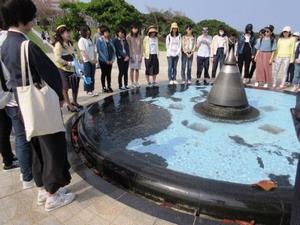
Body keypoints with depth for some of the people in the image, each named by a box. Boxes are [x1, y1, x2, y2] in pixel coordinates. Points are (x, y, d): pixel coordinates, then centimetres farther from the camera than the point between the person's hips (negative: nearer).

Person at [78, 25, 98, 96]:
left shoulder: (90, 40, 14)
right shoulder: (81, 40, -6)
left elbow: (93, 50, 13)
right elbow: (83, 52, -12)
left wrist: (95, 59, -1)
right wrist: (90, 60, -13)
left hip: (93, 61, 6)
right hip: (86, 61, -6)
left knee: (92, 76, 8)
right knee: (87, 76, -1)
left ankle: (92, 90, 14)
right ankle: (88, 91, 6)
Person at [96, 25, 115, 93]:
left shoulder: (110, 40, 8)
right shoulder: (100, 41, -6)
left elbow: (113, 50, 7)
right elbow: (99, 51, -11)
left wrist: (112, 59, -4)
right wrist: (106, 60, -14)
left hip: (110, 61, 4)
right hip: (103, 61, -4)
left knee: (109, 74, 10)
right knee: (103, 74, 4)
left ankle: (109, 87, 19)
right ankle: (104, 87, 13)